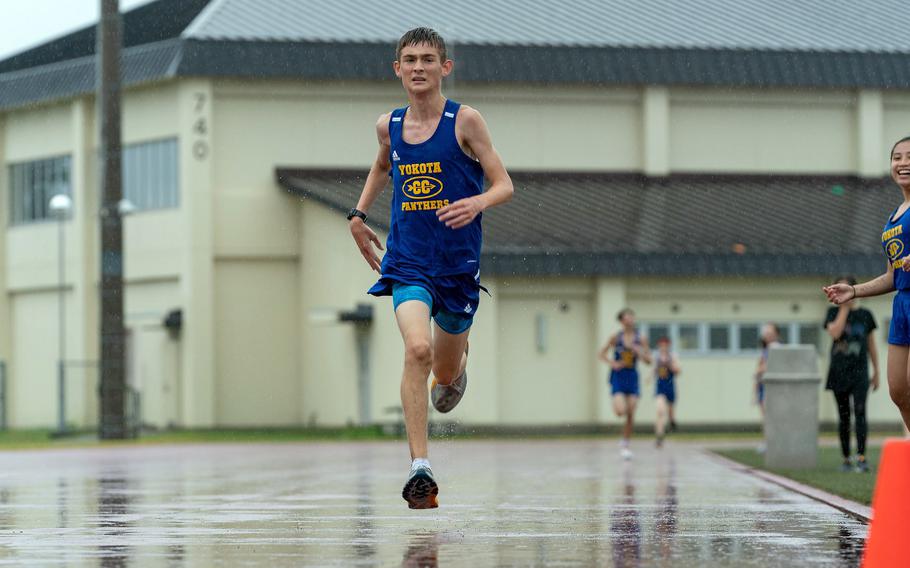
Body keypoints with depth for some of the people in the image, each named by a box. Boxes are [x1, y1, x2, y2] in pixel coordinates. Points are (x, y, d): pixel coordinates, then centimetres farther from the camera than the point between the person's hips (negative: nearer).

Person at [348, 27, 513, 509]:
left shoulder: (465, 121, -7)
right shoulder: (389, 126, 4)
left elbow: (504, 185, -5)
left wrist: (477, 203, -25)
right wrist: (358, 214, 18)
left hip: (458, 264, -1)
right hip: (407, 263, 1)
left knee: (446, 371, 14)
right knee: (417, 350, -25)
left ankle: (456, 366, 56)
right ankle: (420, 469, -26)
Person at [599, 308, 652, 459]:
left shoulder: (641, 339, 0)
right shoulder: (616, 338, -3)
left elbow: (648, 360, 1)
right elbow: (601, 354, 5)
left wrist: (637, 351, -16)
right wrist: (612, 363, -12)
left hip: (632, 377, 2)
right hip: (618, 376, -2)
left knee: (630, 415, 0)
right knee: (620, 411, -21)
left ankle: (625, 444, 13)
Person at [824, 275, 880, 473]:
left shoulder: (865, 315, 6)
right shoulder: (834, 312, 5)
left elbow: (871, 345, 12)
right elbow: (834, 333, -15)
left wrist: (876, 373, 11)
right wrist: (844, 308, -11)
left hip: (859, 371, -1)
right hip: (839, 372, 1)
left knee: (860, 411, -15)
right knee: (843, 416, 6)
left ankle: (861, 457, -22)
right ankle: (846, 459, 12)